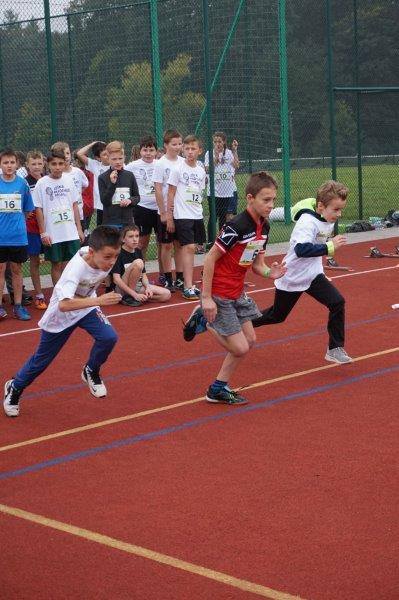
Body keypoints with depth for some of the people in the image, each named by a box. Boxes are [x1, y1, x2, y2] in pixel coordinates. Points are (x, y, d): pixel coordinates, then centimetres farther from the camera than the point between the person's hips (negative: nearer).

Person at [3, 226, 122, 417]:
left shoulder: (105, 260, -22)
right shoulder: (76, 268, -40)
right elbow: (63, 305, -53)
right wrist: (98, 301, -60)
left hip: (86, 307, 5)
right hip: (60, 315, -4)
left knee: (109, 337, -19)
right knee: (42, 359, 11)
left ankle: (91, 372, 10)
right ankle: (14, 388, 38)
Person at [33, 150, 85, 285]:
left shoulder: (68, 180, 3)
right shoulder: (42, 183, -7)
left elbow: (75, 205, 9)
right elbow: (39, 209, -4)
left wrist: (79, 229, 7)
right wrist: (43, 233, -7)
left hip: (71, 233, 3)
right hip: (53, 234, -3)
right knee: (57, 265, 7)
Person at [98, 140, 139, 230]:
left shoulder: (129, 176, 5)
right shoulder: (103, 178, -3)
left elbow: (137, 197, 11)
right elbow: (104, 200, -9)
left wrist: (130, 200, -12)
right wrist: (112, 183, -19)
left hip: (128, 220, 3)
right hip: (110, 222, -3)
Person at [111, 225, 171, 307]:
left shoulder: (138, 252, 9)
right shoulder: (119, 253, -13)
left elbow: (143, 275, 10)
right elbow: (116, 279, -19)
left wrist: (147, 287, -12)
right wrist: (135, 294, -23)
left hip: (138, 286, 7)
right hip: (122, 289, -7)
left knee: (166, 294, -11)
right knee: (138, 263, -30)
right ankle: (128, 297, -20)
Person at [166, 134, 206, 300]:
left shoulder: (201, 170, 8)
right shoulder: (178, 169, -7)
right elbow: (171, 194, -5)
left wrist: (198, 210, 15)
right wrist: (169, 217, -7)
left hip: (197, 216, 5)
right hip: (182, 216, -5)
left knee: (190, 249, 8)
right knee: (188, 248, -12)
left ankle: (188, 283, 16)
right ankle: (188, 288, -12)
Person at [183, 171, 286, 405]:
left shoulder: (264, 226, 2)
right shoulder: (236, 226, -24)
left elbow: (257, 263, 9)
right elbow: (210, 258, -20)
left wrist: (269, 272, -15)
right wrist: (206, 298, -20)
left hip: (237, 293, 9)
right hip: (219, 295, -9)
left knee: (249, 339, 14)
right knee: (240, 348, -7)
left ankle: (219, 389, 26)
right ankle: (204, 321, 14)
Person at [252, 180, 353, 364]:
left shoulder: (328, 220, -3)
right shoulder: (307, 222, -28)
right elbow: (301, 249, -43)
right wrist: (329, 247, -44)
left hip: (313, 275, 6)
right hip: (291, 278, -6)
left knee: (337, 303, -14)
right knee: (277, 315, 13)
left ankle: (335, 349, -4)